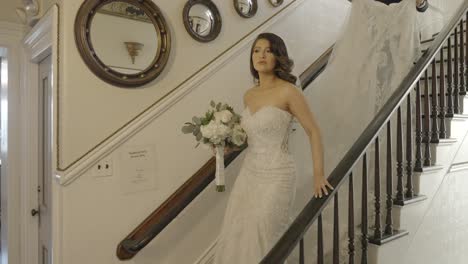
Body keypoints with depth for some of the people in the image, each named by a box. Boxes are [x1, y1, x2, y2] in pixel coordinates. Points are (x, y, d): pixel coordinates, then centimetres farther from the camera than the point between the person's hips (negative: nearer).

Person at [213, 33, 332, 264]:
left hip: (276, 175, -6)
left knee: (261, 241, 3)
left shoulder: (287, 91, -12)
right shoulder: (248, 95, 7)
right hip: (248, 172, 7)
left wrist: (318, 174, -15)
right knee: (236, 237, 13)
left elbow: (313, 132, -9)